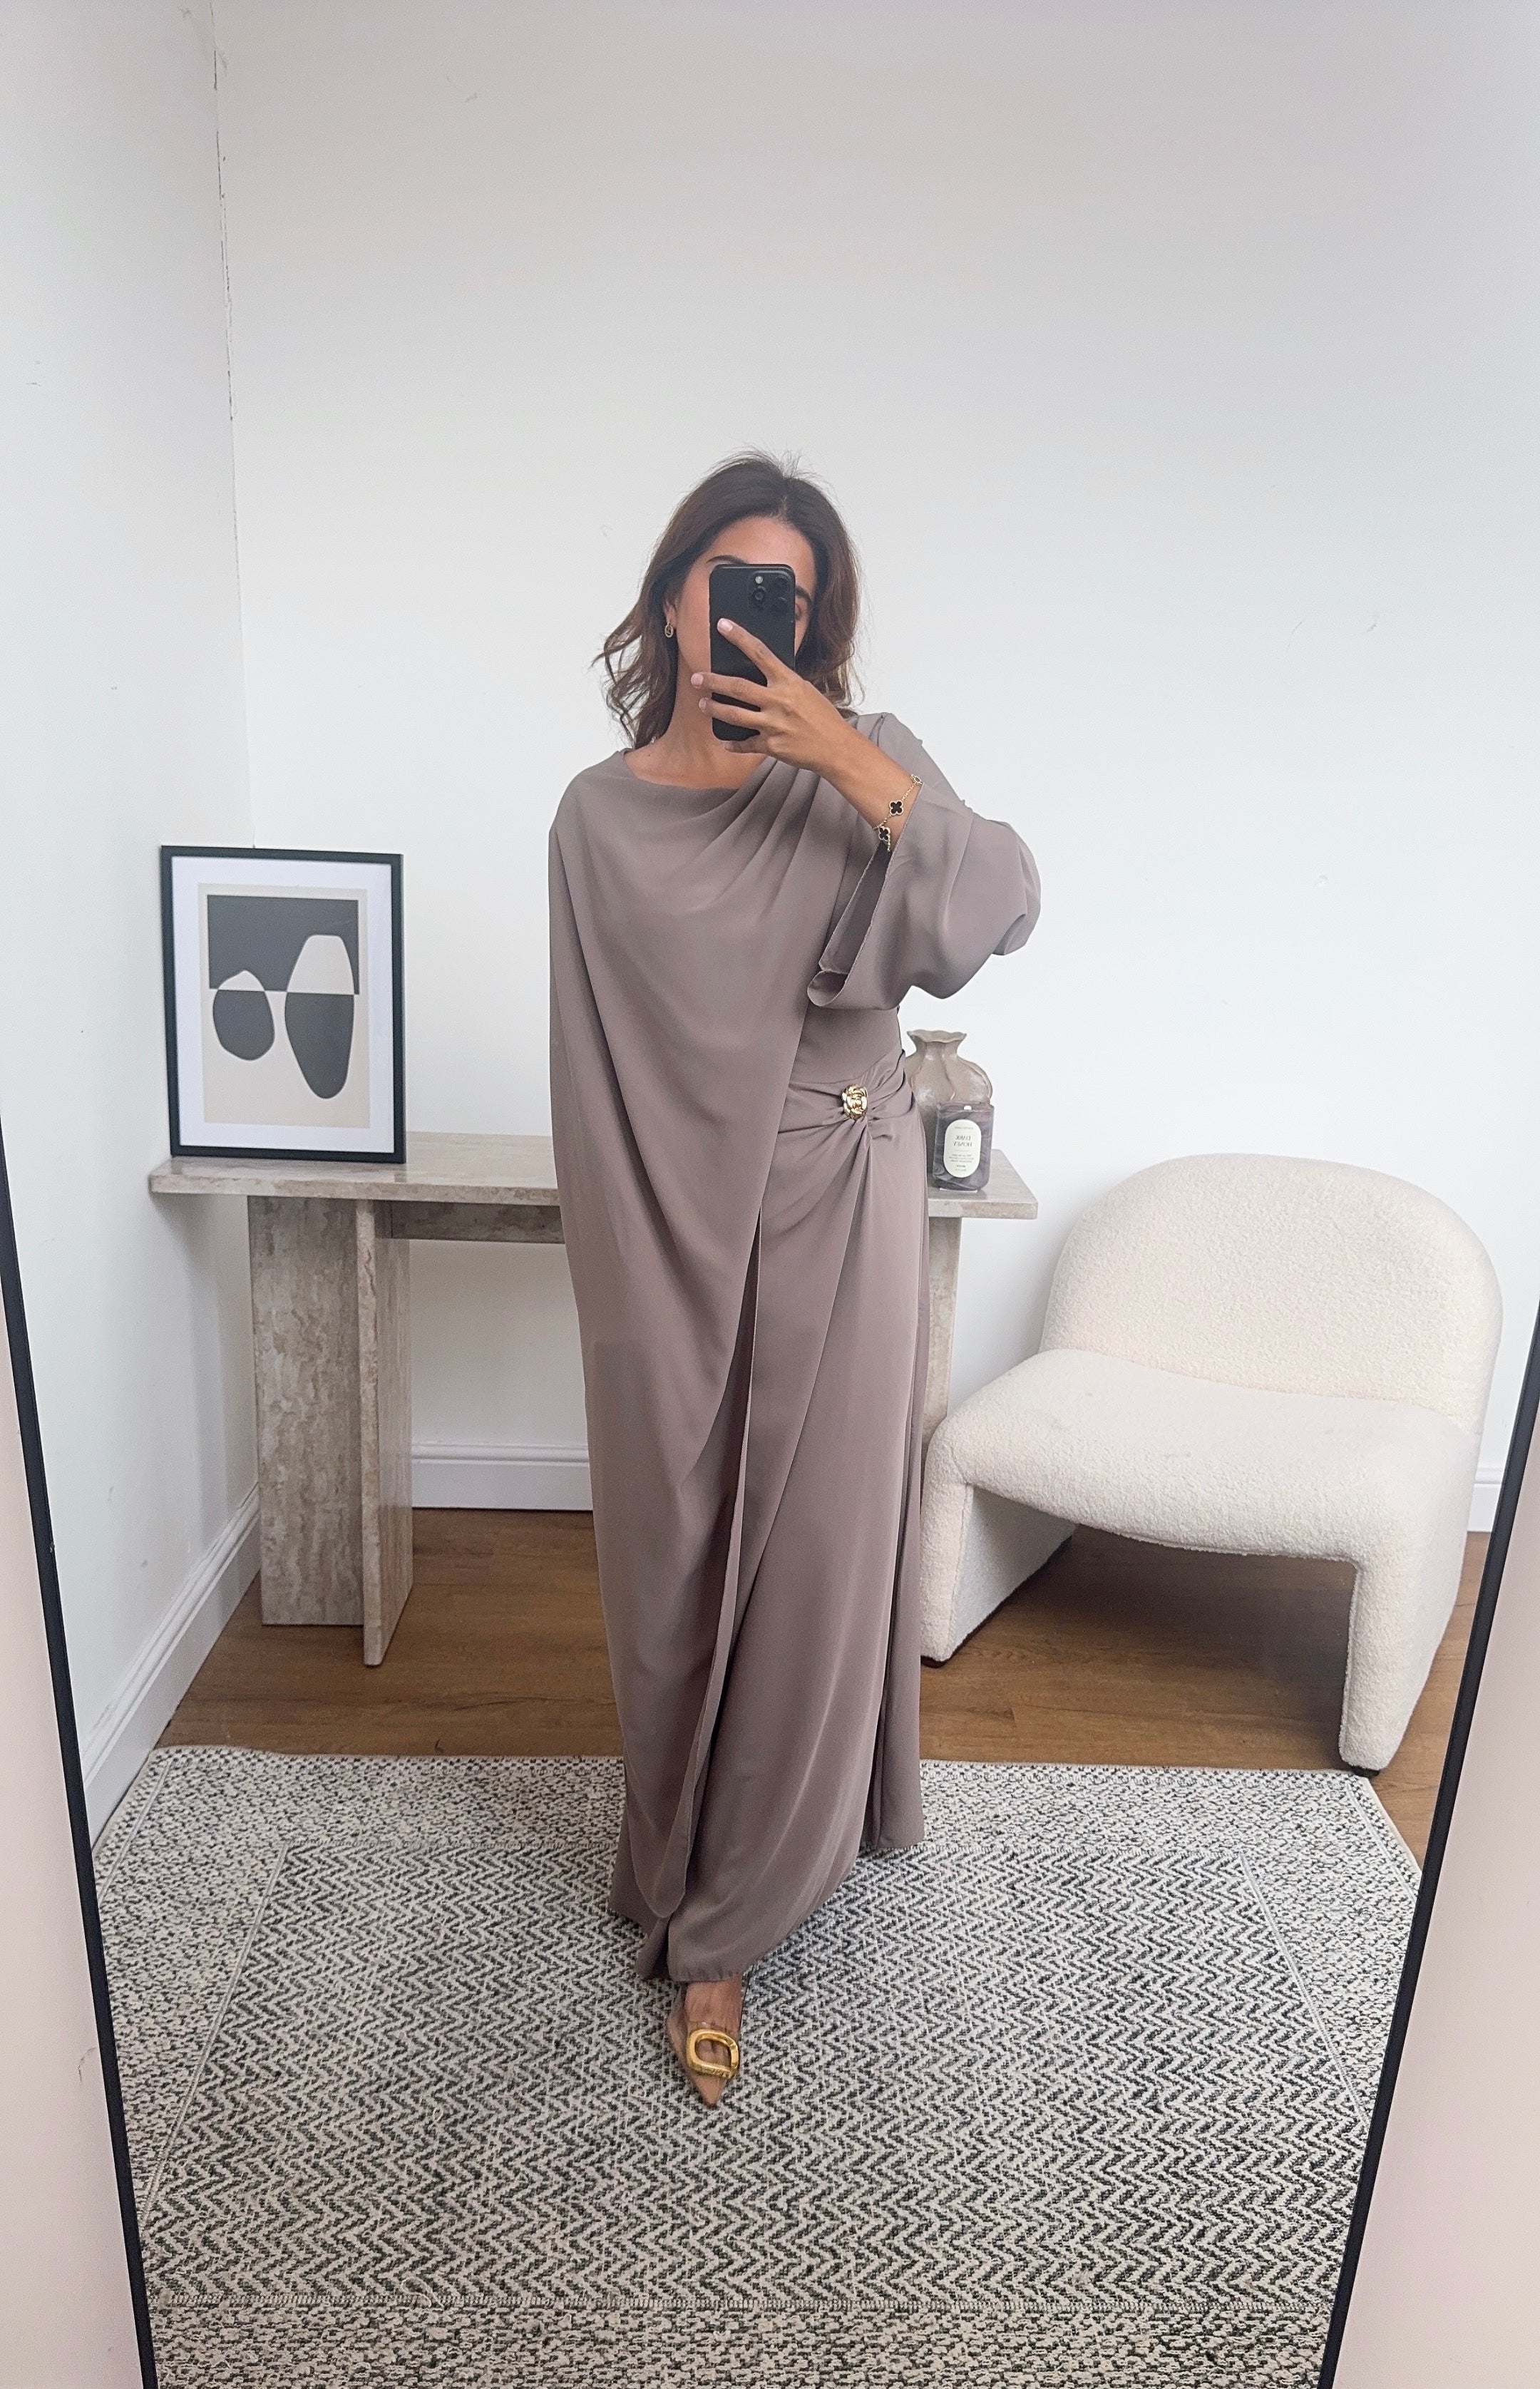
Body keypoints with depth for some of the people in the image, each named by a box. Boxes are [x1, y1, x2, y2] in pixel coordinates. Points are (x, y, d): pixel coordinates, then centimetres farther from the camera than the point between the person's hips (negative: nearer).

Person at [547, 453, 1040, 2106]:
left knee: (811, 1548, 2)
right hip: (669, 1225, 2)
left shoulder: (863, 768, 1)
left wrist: (855, 765, -24)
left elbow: (1004, 905, -15)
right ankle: (688, 1842, 38)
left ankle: (719, 1923, 20)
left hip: (834, 1211, -1)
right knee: (675, 1551, 10)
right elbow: (595, 1069, 7)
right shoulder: (600, 815, 5)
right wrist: (610, 1247, 6)